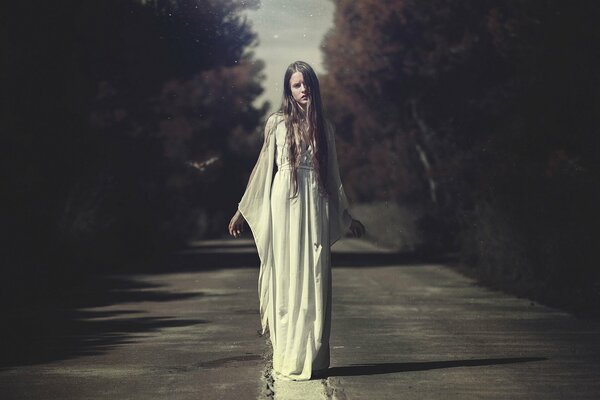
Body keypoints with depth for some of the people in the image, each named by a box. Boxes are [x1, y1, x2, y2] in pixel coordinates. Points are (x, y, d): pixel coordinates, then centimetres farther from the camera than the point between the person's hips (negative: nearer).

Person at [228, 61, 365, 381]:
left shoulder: (323, 127, 12)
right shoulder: (277, 123, 5)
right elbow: (263, 168, 9)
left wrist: (346, 216, 22)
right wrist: (242, 210, 8)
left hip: (316, 206, 2)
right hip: (284, 204, -2)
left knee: (314, 280, 0)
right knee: (286, 277, -2)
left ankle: (311, 358, 5)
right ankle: (288, 359, 2)